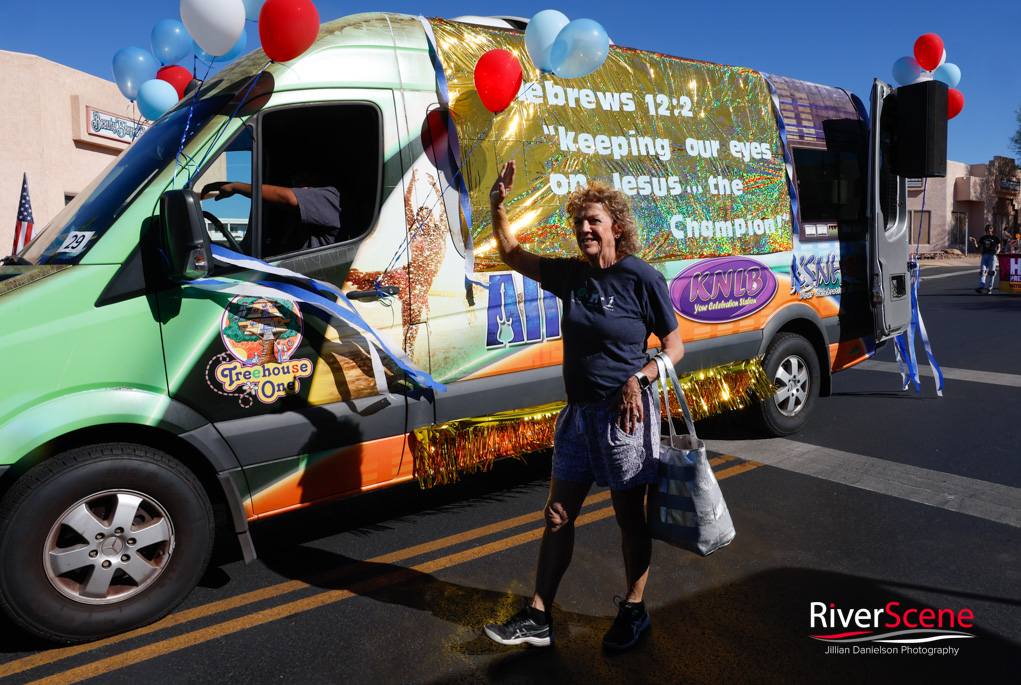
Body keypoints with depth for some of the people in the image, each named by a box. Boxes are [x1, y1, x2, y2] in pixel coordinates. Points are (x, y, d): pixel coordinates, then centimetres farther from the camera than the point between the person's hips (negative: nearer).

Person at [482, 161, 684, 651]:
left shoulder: (642, 279, -9)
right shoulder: (571, 275, 5)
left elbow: (674, 346, -5)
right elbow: (512, 255, 14)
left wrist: (639, 378, -21)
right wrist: (498, 204, 2)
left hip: (624, 413, -5)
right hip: (579, 411, 6)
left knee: (629, 517, 9)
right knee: (558, 515, 10)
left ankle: (633, 610, 30)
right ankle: (538, 618, 21)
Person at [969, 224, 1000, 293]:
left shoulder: (995, 238, 10)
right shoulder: (983, 238, 16)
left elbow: (999, 247, 10)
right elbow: (978, 247, 13)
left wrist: (997, 251, -11)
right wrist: (974, 242, -4)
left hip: (992, 255, -2)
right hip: (984, 255, 2)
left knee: (991, 271, -10)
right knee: (983, 271, -13)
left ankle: (990, 288, -2)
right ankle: (981, 287, -24)